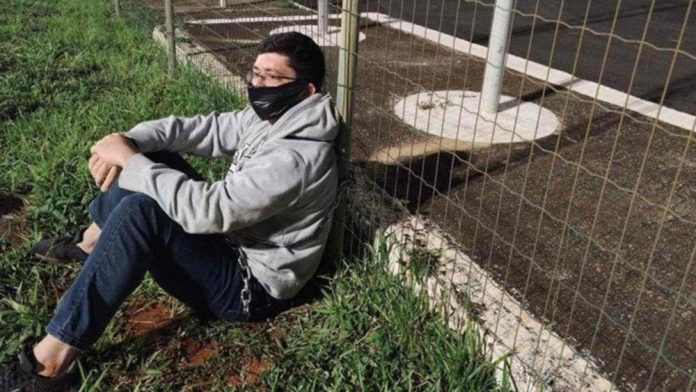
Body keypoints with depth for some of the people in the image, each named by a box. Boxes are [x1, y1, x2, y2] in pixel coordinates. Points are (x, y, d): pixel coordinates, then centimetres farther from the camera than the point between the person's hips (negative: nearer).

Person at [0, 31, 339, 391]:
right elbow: (199, 128, 2)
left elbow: (207, 210, -35)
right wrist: (127, 144, -15)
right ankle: (90, 243, 23)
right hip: (231, 241, 9)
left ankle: (52, 360, -22)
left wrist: (131, 162, -25)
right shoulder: (268, 117, 1)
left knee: (140, 211, -30)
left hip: (249, 287, -9)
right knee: (150, 154, 7)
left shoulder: (298, 158, -29)